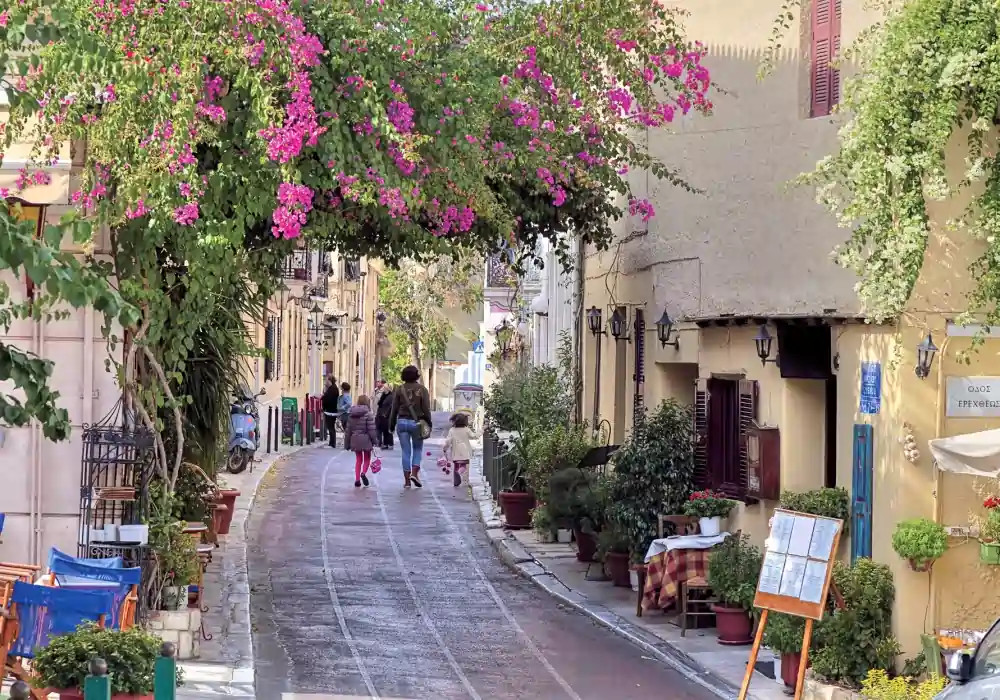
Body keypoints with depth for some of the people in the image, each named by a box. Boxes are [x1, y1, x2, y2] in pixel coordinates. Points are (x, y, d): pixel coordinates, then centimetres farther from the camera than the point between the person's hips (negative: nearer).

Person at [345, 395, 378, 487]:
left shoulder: (351, 414, 4)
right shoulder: (368, 414, -12)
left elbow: (348, 429, 8)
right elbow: (371, 429, -14)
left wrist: (347, 441, 14)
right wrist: (374, 440, -4)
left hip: (355, 439, 4)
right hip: (365, 438, -4)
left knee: (358, 459, 13)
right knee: (367, 459, 10)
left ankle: (357, 479, 7)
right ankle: (363, 473, -15)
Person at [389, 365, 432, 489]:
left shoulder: (399, 389, 0)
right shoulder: (422, 389, -4)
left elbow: (394, 409, 2)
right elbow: (426, 409, -5)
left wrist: (392, 425, 9)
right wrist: (428, 423, 5)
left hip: (402, 422, 1)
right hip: (417, 423, -1)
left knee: (405, 451, 6)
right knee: (417, 448, 16)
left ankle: (407, 480, 6)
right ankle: (414, 473, -3)